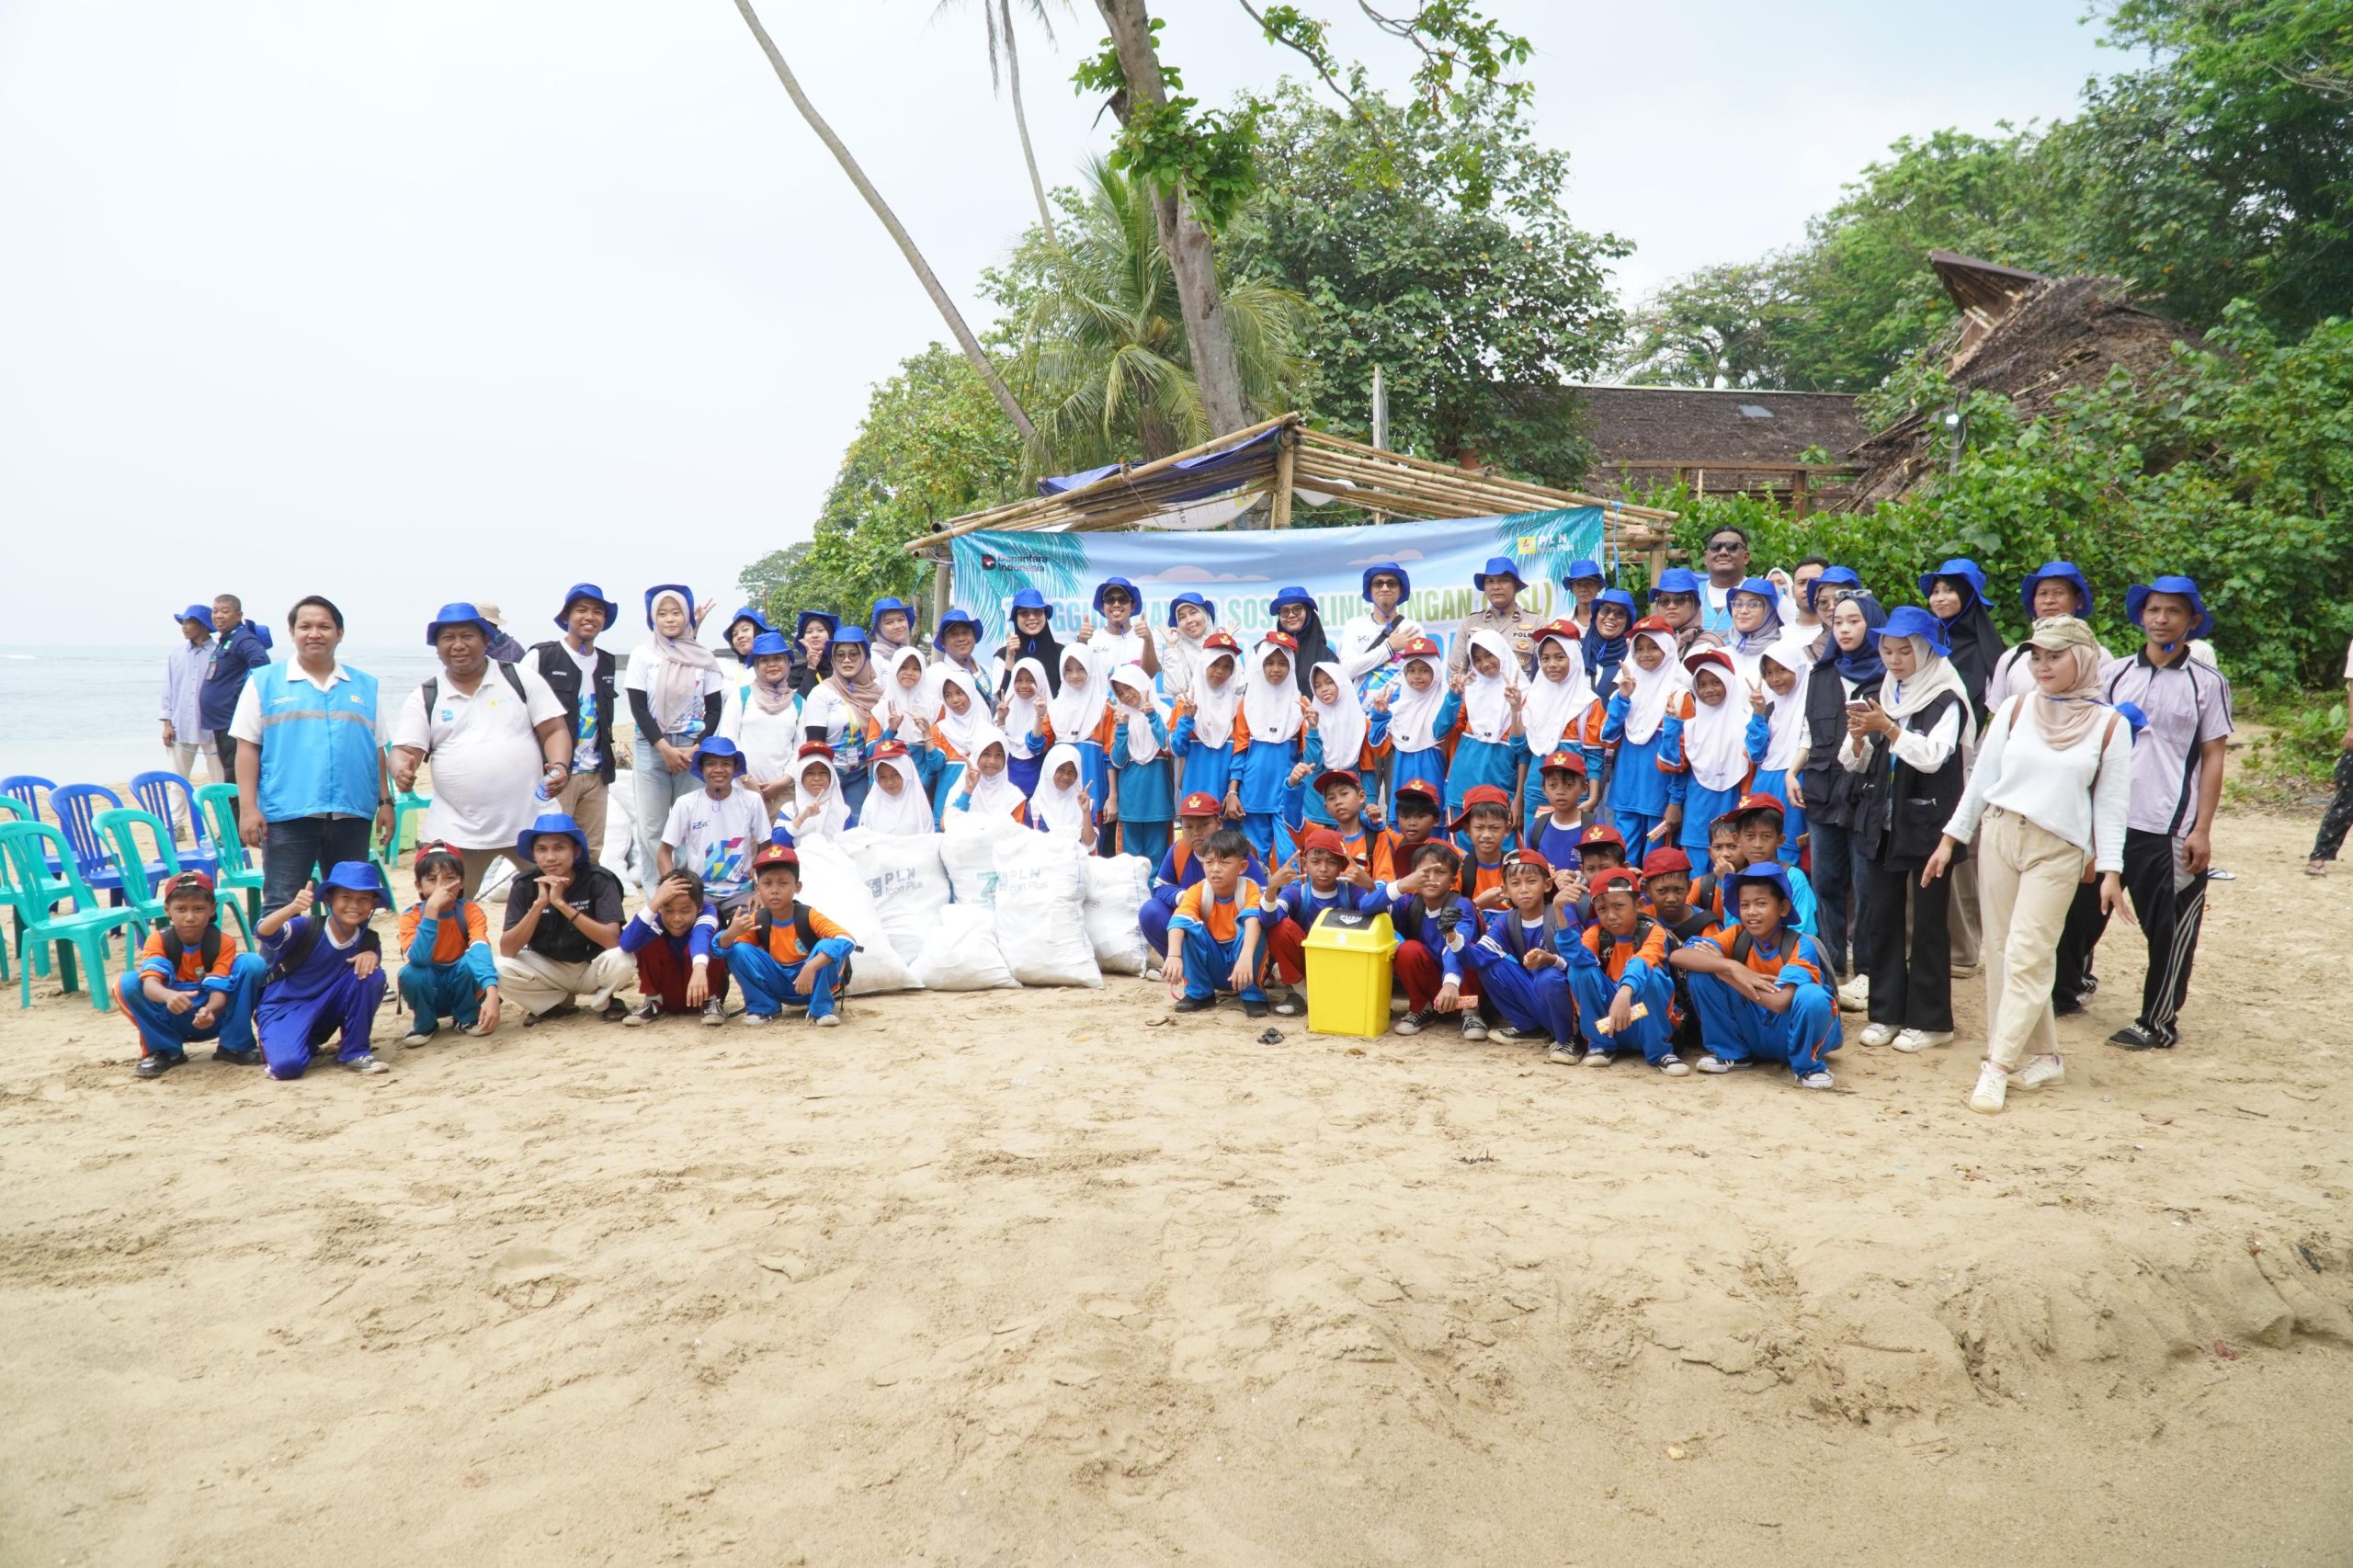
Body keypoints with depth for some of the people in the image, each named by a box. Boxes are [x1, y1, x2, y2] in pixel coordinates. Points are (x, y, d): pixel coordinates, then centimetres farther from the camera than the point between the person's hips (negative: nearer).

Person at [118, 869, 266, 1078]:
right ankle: (165, 1051, -5)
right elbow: (150, 983, -31)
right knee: (127, 982, -24)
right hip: (172, 1020, 1)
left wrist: (209, 1010, -46)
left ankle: (235, 1045, -10)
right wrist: (169, 995, -54)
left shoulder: (223, 942, -13)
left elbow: (219, 991, -22)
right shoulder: (158, 940, -13)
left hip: (213, 1016, -1)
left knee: (252, 963, -22)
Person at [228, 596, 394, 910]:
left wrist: (385, 801, 9)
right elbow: (248, 747, 1)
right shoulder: (264, 682, 5)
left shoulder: (365, 686, 13)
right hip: (287, 815, -3)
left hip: (351, 814, 3)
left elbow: (377, 750, 15)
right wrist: (248, 808, -7)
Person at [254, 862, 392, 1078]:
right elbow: (263, 932, -36)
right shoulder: (307, 928, -21)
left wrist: (371, 954, -22)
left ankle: (354, 1052, -8)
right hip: (284, 1008, -4)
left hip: (326, 1010, 4)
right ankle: (275, 1043, 9)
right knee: (288, 1065, -32)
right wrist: (293, 908, -58)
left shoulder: (368, 939, -7)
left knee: (372, 974, -23)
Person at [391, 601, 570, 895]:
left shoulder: (521, 678, 6)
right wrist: (401, 768, -22)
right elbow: (405, 750, 2)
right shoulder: (424, 698, 9)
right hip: (457, 832, 1)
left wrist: (560, 766, -16)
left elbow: (555, 730, 4)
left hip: (531, 822, -1)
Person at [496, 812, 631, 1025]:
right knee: (501, 969, -24)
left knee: (620, 961, -34)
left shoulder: (598, 880, -20)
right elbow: (507, 951, -19)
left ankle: (603, 1001, 0)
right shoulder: (524, 886, -13)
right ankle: (562, 1002, 2)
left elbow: (612, 940, -31)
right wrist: (539, 904, -31)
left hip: (592, 968, -3)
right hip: (549, 969, 3)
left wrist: (561, 903, -34)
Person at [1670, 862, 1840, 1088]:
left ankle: (1806, 1066, -9)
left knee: (1811, 996, -37)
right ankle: (1731, 1052, 3)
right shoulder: (1737, 936, -11)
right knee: (1700, 973, -16)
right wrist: (1732, 967, -35)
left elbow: (1780, 1001, -36)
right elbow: (1676, 956, -22)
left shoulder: (1800, 946, -21)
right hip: (1754, 1033, 4)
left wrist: (1723, 972, -26)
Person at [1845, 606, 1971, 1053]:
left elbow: (1933, 756, -20)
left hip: (1928, 824, -6)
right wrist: (1858, 735, -10)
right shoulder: (1882, 697, 10)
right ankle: (1886, 1012, 17)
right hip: (1883, 822, 6)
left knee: (1928, 922, 2)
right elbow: (1856, 763, 10)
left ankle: (1930, 1020, 10)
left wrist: (1887, 728, -25)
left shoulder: (1946, 701, -8)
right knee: (1883, 918, 8)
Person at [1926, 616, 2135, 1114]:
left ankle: (1997, 1067, -7)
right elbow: (1982, 777, 8)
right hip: (1999, 835, 3)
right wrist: (1952, 837, 6)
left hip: (2058, 850, -3)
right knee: (2001, 951, 5)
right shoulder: (2015, 709, 4)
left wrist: (2110, 870, -2)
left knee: (2027, 955, -9)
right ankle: (2042, 1055, 17)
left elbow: (2112, 802, 2)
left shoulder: (2109, 725, -1)